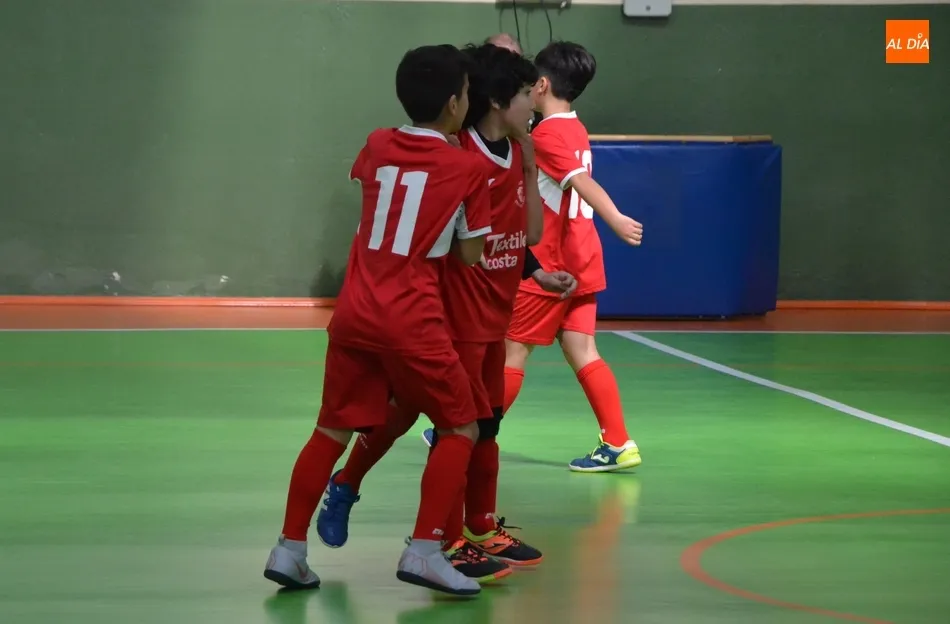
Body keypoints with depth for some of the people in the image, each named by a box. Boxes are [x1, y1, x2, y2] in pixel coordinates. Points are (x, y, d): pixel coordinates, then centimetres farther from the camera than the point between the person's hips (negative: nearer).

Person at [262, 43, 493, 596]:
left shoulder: (378, 146, 9)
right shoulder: (469, 167, -4)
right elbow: (470, 255, 3)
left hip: (354, 314, 5)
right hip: (413, 322, -5)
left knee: (333, 430, 15)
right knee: (461, 429, 9)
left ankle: (290, 549, 12)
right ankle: (425, 551, -1)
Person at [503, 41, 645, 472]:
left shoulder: (547, 135, -15)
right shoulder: (575, 131, 11)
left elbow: (582, 181, -30)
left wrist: (615, 219, -43)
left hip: (549, 266, -8)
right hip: (580, 262, 8)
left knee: (512, 350, 4)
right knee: (581, 352, 5)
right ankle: (617, 443, -3)